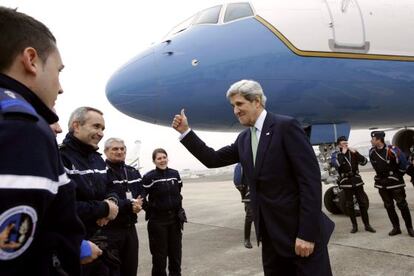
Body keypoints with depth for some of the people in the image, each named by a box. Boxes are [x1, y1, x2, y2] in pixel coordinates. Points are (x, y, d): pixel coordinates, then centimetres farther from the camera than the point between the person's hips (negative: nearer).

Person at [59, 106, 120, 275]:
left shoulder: (98, 159, 12)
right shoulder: (59, 157, -17)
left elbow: (110, 189, 16)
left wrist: (112, 201, -8)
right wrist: (104, 209, -18)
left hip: (95, 239, 8)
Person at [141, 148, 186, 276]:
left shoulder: (175, 174, 3)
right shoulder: (149, 177, -12)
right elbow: (141, 197, -11)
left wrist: (179, 207, 11)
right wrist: (150, 209, -10)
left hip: (175, 218, 4)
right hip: (157, 219, -4)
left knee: (176, 250, 14)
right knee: (159, 253, 5)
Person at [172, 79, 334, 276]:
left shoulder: (286, 126, -12)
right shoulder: (243, 139, 12)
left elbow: (310, 179, -17)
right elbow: (213, 159, 13)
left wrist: (307, 233, -20)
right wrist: (185, 131, 6)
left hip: (300, 231, -7)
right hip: (271, 234, 7)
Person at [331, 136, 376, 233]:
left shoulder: (352, 152, 7)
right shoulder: (336, 154, -2)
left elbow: (364, 162, 1)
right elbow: (336, 164, -23)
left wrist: (356, 153, -11)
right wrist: (343, 154, -18)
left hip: (357, 180, 3)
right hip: (346, 182, -2)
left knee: (362, 203, 5)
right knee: (349, 205, 3)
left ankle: (367, 225, 14)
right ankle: (354, 226, 14)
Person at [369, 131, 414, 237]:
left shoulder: (392, 150, -20)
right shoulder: (372, 152, -1)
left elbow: (403, 162, -10)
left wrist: (399, 175, 0)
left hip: (395, 182, -5)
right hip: (382, 183, 6)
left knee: (402, 205, 1)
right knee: (388, 206, 10)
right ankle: (396, 227, 20)